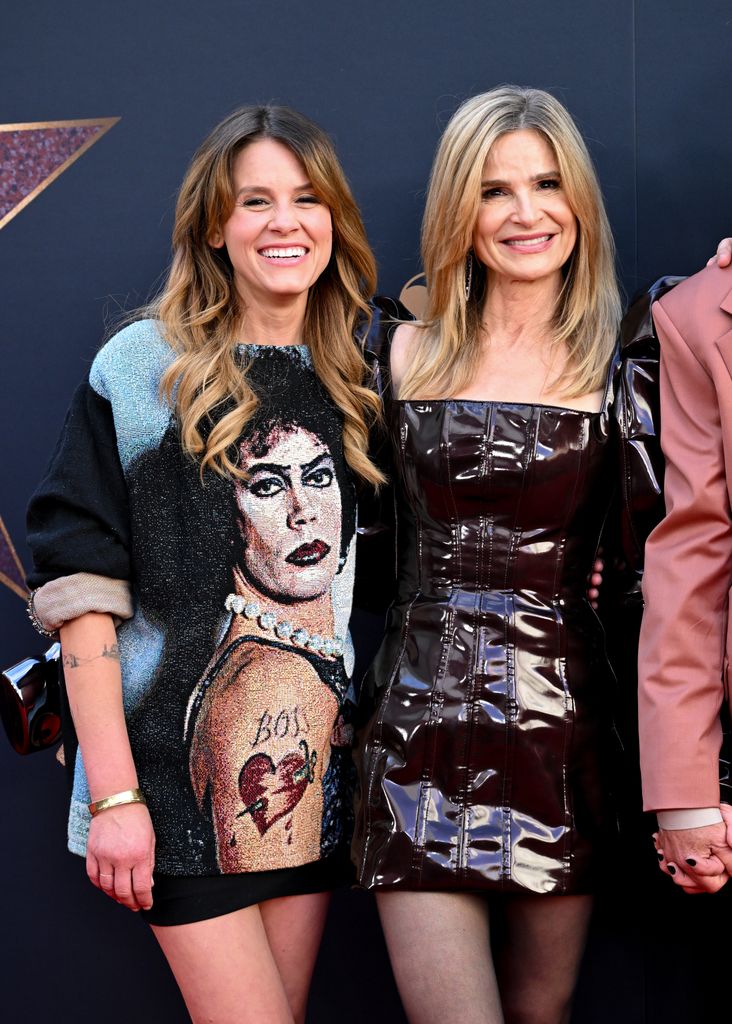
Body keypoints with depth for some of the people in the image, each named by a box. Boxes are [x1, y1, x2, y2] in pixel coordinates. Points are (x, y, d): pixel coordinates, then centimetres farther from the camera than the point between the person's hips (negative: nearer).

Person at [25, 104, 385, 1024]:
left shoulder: (356, 381, 10)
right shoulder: (146, 371, -5)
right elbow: (82, 591, -10)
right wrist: (114, 795, -14)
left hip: (314, 769, 5)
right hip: (181, 768, -4)